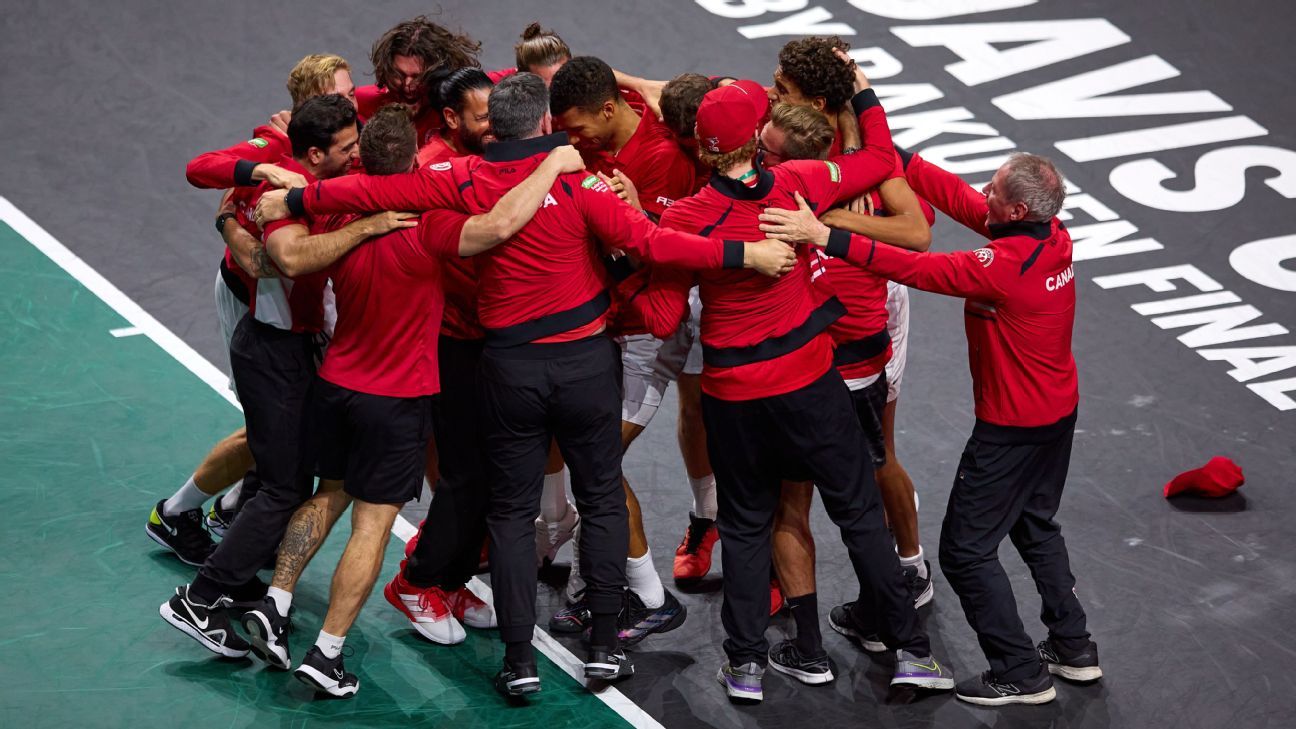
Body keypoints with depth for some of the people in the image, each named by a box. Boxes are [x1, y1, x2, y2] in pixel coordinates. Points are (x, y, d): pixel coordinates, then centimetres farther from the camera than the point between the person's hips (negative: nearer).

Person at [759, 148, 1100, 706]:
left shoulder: (1007, 264, -31)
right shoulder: (1053, 236, -7)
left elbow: (917, 268, -34)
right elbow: (959, 200, -2)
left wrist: (828, 238, -36)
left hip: (1013, 426, -9)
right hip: (1059, 410, 9)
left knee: (966, 549, 4)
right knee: (1036, 526, 28)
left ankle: (1020, 674, 10)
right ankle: (1073, 648, 35)